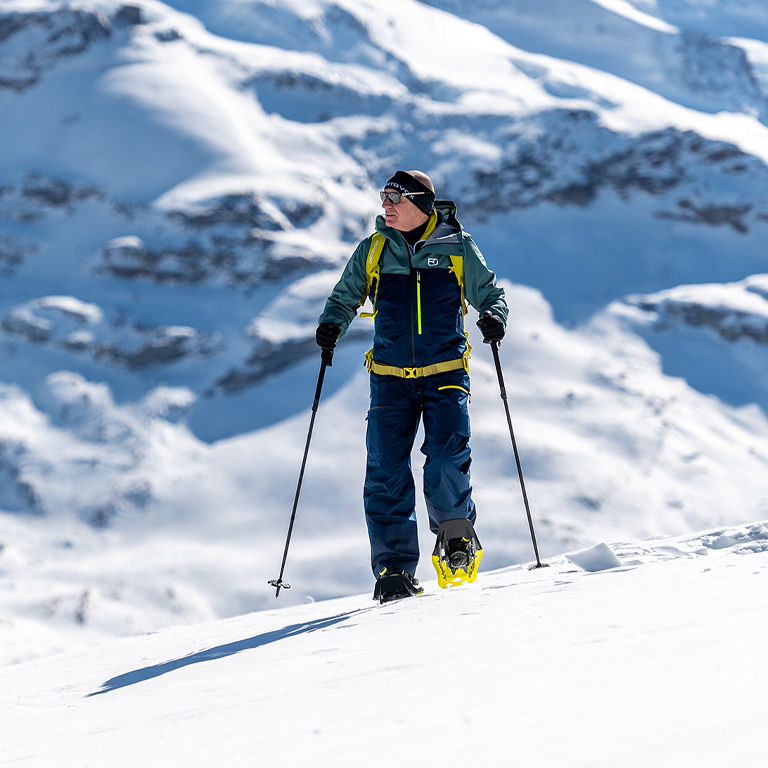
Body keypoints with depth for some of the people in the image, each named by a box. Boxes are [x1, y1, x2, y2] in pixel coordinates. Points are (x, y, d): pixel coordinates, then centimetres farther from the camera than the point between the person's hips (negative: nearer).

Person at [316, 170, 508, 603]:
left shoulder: (458, 247, 2)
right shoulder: (373, 250, 8)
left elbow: (489, 292, 10)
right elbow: (346, 297, 18)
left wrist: (494, 315, -11)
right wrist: (332, 325, -2)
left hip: (446, 373, -2)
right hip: (390, 377, 2)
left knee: (448, 460, -17)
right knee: (386, 473, -5)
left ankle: (456, 534, 11)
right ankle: (395, 567, 2)